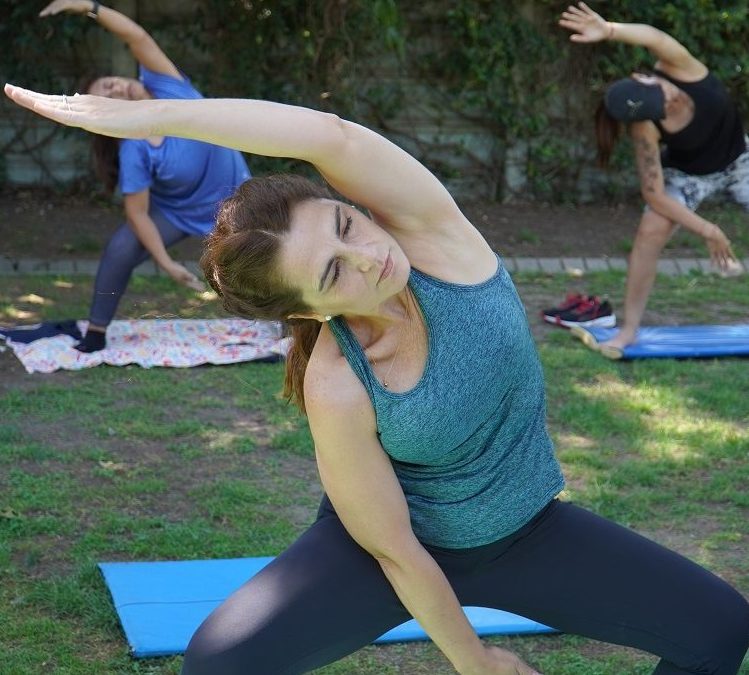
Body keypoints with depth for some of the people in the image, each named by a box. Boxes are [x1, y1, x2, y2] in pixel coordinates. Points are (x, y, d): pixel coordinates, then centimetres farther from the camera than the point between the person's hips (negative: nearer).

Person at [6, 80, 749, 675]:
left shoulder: (427, 230, -26)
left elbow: (334, 135, -47)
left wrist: (145, 115, -48)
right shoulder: (337, 389, -31)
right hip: (403, 544, -3)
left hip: (522, 532, 4)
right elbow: (394, 551, -20)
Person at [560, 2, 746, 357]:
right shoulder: (645, 129, -34)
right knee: (651, 231, -23)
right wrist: (707, 231, -32)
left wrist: (610, 30, -73)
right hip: (690, 173, -3)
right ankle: (629, 328, -10)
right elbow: (654, 194, -32)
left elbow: (654, 38, -55)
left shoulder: (678, 68, -32)